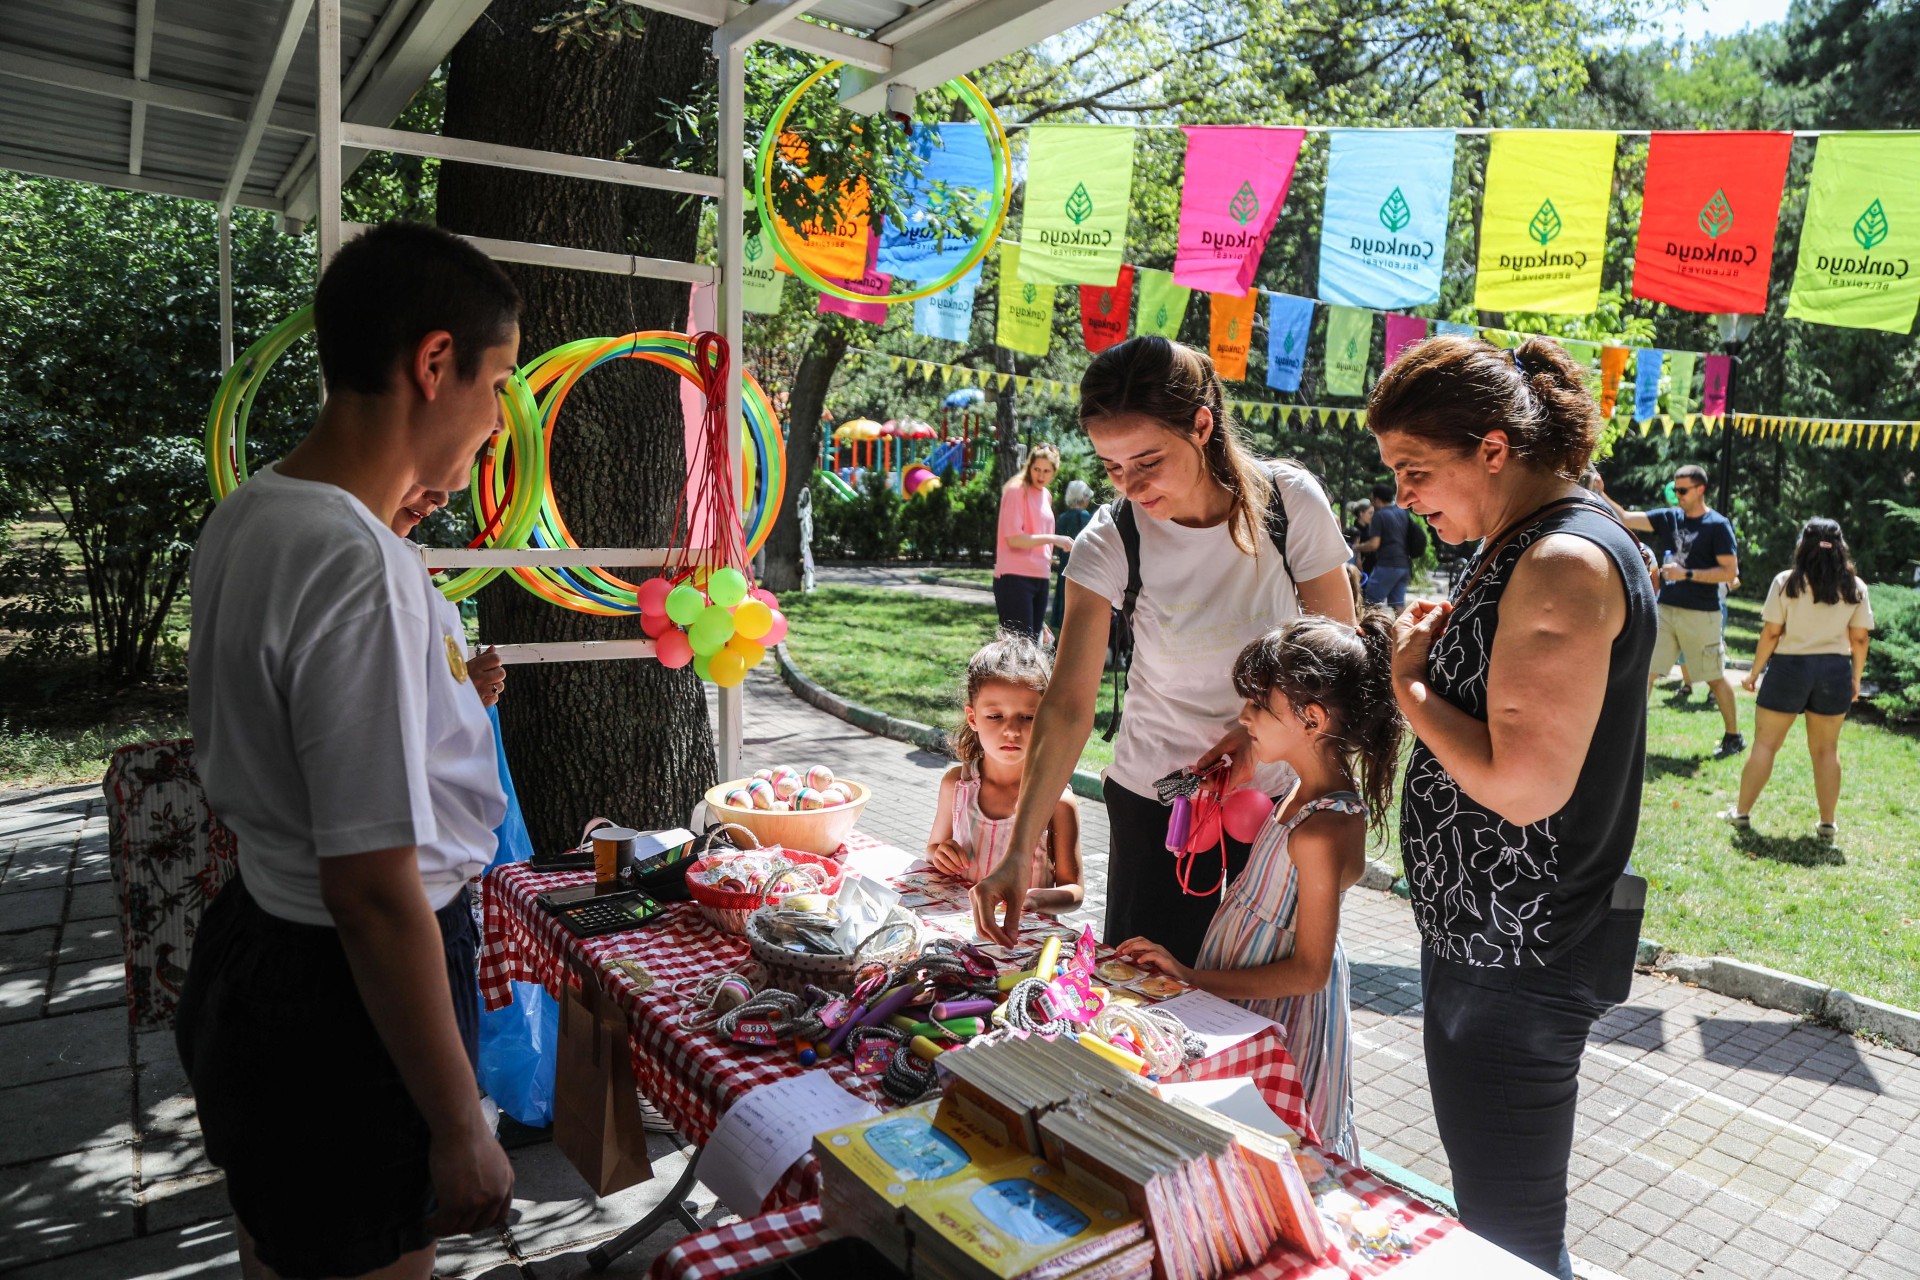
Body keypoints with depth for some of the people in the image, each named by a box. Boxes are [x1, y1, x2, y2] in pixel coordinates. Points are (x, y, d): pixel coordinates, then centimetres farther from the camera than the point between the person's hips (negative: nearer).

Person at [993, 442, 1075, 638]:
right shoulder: (1017, 490, -8)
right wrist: (1053, 538, -19)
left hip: (1040, 578, 8)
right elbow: (1013, 539, -16)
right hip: (1015, 578, -8)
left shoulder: (1046, 495, 16)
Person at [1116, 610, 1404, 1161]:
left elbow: (1309, 970, -24)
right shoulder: (1309, 791, -2)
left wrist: (1196, 979, -23)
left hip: (1278, 1009, -9)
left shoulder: (1322, 832, -29)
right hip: (1250, 1001, 9)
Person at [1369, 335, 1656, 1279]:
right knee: (1489, 1203, 25)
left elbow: (1524, 785, -26)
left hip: (1517, 961, -10)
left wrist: (1409, 685, -14)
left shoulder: (1567, 561, -21)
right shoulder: (1524, 547, 10)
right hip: (1482, 937, 10)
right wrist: (1437, 655, 1)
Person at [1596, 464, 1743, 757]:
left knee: (1715, 678, 7)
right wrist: (1601, 494, -12)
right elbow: (1626, 518, 1)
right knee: (1645, 670, -1)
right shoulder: (1670, 517, 7)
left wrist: (1687, 574, -20)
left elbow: (1730, 572, -12)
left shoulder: (1718, 525, -8)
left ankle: (1734, 737, 23)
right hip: (1665, 609, 5)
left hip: (1701, 614, -5)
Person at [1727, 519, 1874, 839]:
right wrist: (1856, 679, 12)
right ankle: (1827, 824, 17)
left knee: (1765, 743, 5)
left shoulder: (1787, 582, -7)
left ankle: (1741, 812, 9)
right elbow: (1859, 638, 2)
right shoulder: (1856, 588, 1)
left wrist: (1755, 672, 0)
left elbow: (1771, 633, -8)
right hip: (1835, 671, 3)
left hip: (1789, 668, -3)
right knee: (1826, 749, 12)